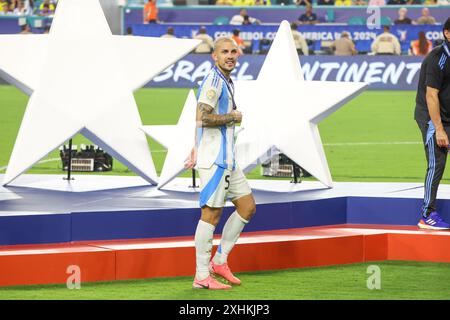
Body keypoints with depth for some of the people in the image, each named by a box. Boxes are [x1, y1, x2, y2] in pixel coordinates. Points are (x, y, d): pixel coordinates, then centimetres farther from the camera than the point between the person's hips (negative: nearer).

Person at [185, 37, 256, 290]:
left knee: (247, 207, 10)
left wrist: (196, 150, 26)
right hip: (215, 159, -10)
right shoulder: (214, 81, -13)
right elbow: (203, 118, -24)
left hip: (227, 159, 10)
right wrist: (233, 117, -11)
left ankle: (220, 261, 16)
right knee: (211, 213, -8)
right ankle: (202, 276, -5)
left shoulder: (226, 82, 18)